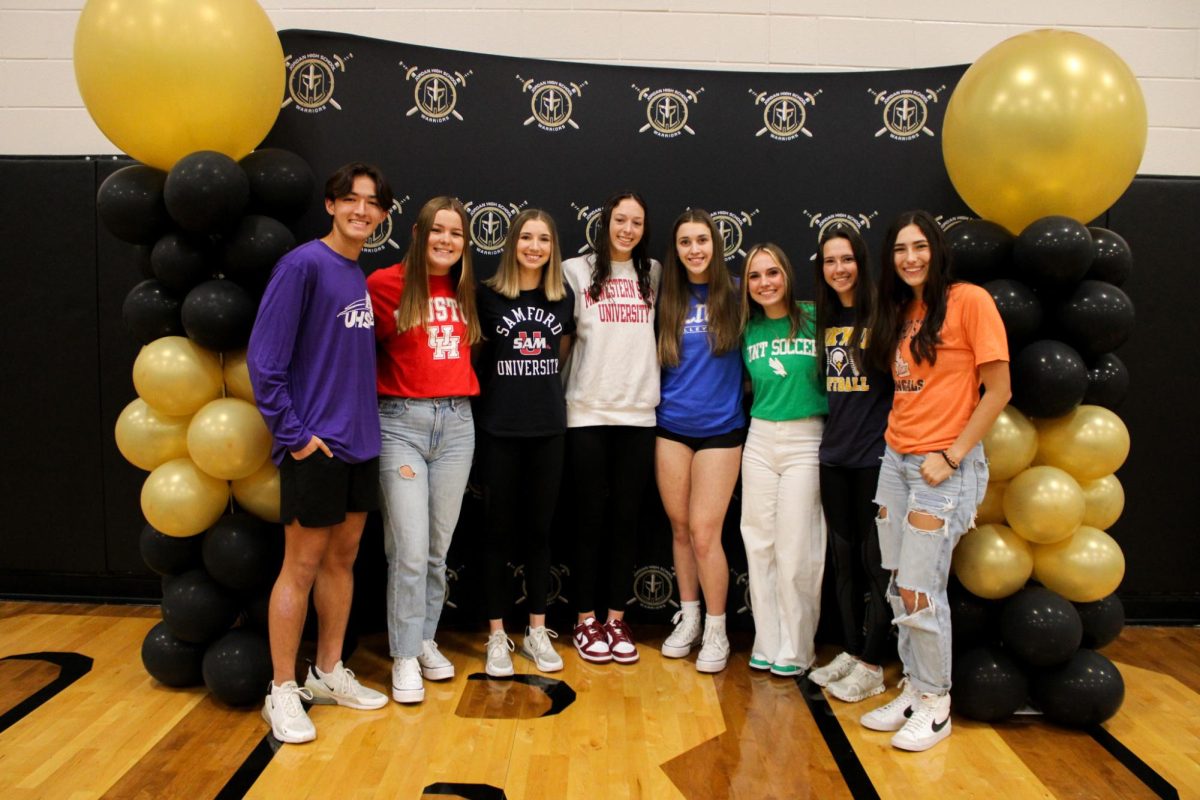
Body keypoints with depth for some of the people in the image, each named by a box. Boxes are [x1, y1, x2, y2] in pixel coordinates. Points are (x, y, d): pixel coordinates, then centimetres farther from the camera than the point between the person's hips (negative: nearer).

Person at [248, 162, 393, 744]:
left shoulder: (362, 273, 11)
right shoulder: (303, 265, -11)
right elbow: (264, 359, -16)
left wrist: (363, 422, 10)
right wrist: (293, 433, -16)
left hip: (360, 444, 7)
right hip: (314, 446, -7)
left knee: (343, 557, 14)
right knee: (302, 564, 1)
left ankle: (329, 673, 28)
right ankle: (282, 691, 15)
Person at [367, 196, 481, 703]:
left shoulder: (464, 294, 11)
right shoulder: (387, 284, -5)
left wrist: (460, 390, 6)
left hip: (456, 423, 5)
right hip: (402, 422, -5)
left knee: (438, 549, 11)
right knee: (410, 551, -5)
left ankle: (425, 641, 27)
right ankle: (404, 657, 10)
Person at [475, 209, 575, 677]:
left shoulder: (563, 299, 7)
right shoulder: (488, 295, -3)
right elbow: (473, 352, 6)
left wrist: (538, 383, 11)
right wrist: (506, 380, 3)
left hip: (549, 427, 3)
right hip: (499, 428, -3)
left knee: (539, 529, 9)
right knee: (499, 530, 3)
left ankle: (537, 631, 20)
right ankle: (497, 636, 14)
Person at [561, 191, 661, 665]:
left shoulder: (653, 274, 9)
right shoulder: (577, 271, 1)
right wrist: (560, 391, 0)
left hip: (638, 412, 2)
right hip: (588, 412, -2)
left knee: (626, 519, 6)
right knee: (591, 519, 3)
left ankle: (616, 618, 18)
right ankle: (585, 621, 16)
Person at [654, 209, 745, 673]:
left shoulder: (734, 296, -1)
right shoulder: (667, 299, 6)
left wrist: (737, 392, -3)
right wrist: (665, 397, 2)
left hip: (719, 427, -3)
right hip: (671, 426, 3)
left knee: (704, 532, -5)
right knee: (679, 527, 10)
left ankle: (716, 631, 11)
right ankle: (688, 618, 26)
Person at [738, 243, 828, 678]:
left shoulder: (815, 319, -6)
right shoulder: (749, 330, 6)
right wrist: (766, 405, 5)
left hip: (806, 441, -4)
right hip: (759, 440, 4)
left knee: (796, 549, -1)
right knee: (760, 544, 8)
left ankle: (795, 650, 15)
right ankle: (767, 643, 21)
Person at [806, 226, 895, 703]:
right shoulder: (823, 318, 10)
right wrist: (830, 434, 10)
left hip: (874, 454, -6)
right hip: (834, 453, 6)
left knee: (875, 559, 2)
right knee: (843, 556, 13)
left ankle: (872, 666, 13)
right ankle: (851, 651, 26)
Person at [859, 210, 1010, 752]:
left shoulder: (969, 301, -9)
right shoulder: (899, 311, 12)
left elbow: (998, 390, -11)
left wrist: (951, 456, -13)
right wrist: (897, 439, 6)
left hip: (946, 466, -7)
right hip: (896, 459, 7)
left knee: (919, 592, -4)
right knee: (900, 587, 9)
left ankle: (936, 705, 14)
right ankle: (913, 691, 24)